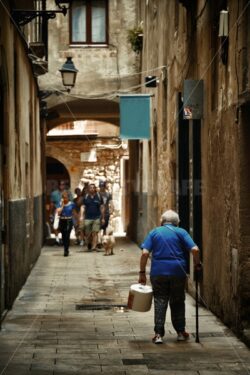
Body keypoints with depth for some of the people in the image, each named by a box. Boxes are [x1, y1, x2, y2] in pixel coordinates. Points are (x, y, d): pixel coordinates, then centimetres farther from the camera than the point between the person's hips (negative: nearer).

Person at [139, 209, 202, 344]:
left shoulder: (154, 232, 7)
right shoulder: (181, 232, 4)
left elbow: (145, 253, -4)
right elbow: (195, 249, -8)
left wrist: (142, 272, 0)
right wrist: (197, 264, 8)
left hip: (158, 272, 0)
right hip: (178, 272, 0)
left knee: (160, 302, 5)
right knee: (178, 302, 14)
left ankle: (158, 334, -1)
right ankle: (180, 332, 20)